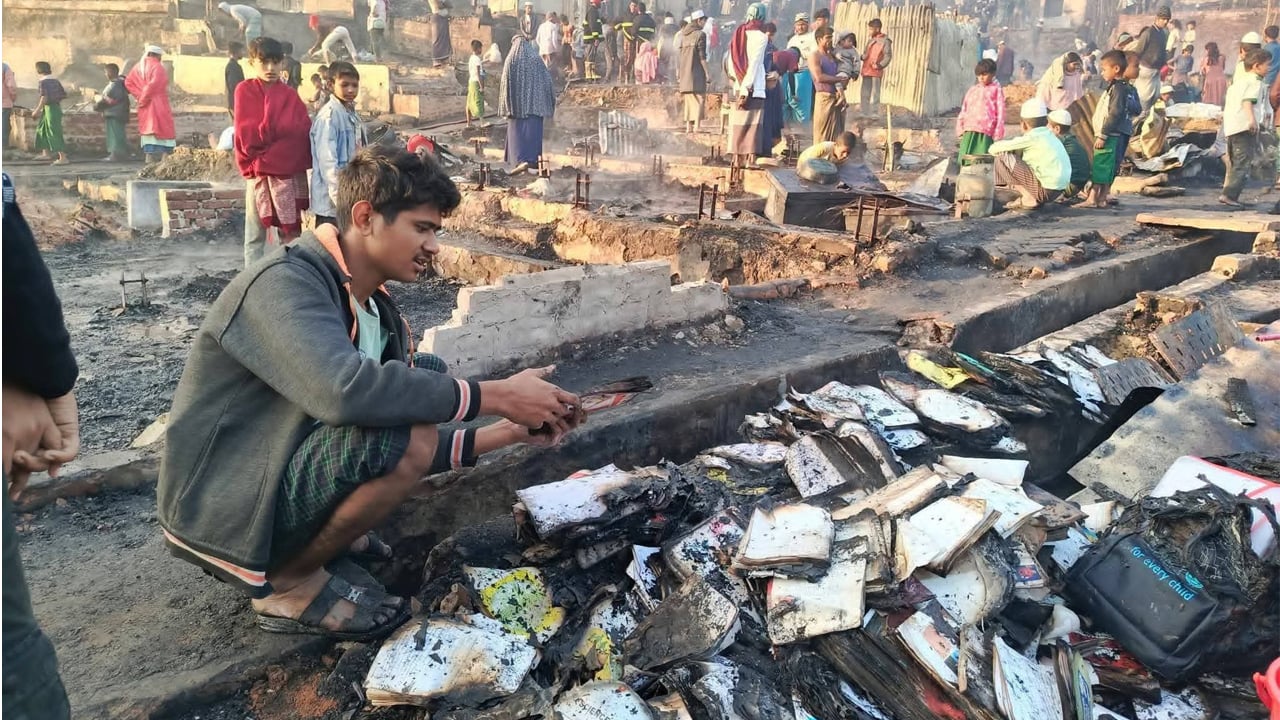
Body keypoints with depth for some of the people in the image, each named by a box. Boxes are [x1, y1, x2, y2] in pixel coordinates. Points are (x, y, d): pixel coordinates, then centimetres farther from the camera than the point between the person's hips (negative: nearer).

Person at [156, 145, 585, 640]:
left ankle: (329, 536, 8)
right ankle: (288, 583, -6)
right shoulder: (284, 284, -20)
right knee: (406, 435, -29)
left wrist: (509, 432, -5)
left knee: (428, 378, 6)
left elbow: (418, 453, 6)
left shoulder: (376, 310, 5)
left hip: (286, 476, 9)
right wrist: (497, 396, -32)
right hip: (222, 515, -9)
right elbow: (345, 390, -41)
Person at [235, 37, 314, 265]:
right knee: (255, 236, 4)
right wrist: (283, 128, -9)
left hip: (291, 172, 2)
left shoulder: (290, 95, 6)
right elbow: (247, 136, -9)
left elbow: (303, 131, -5)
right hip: (259, 173, -2)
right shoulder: (245, 91, 0)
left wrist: (264, 131, -12)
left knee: (291, 235, 7)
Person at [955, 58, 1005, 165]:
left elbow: (1000, 111, 2)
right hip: (970, 130, 4)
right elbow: (964, 110, 19)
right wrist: (960, 128, 9)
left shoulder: (996, 89, 7)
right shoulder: (973, 90, 19)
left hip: (986, 131, -4)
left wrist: (998, 133, -4)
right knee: (965, 157, -2)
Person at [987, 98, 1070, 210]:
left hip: (1045, 191, -9)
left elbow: (993, 149, -7)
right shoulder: (1050, 135, 14)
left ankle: (1028, 198, -4)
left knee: (1002, 157, -6)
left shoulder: (1031, 138, -10)